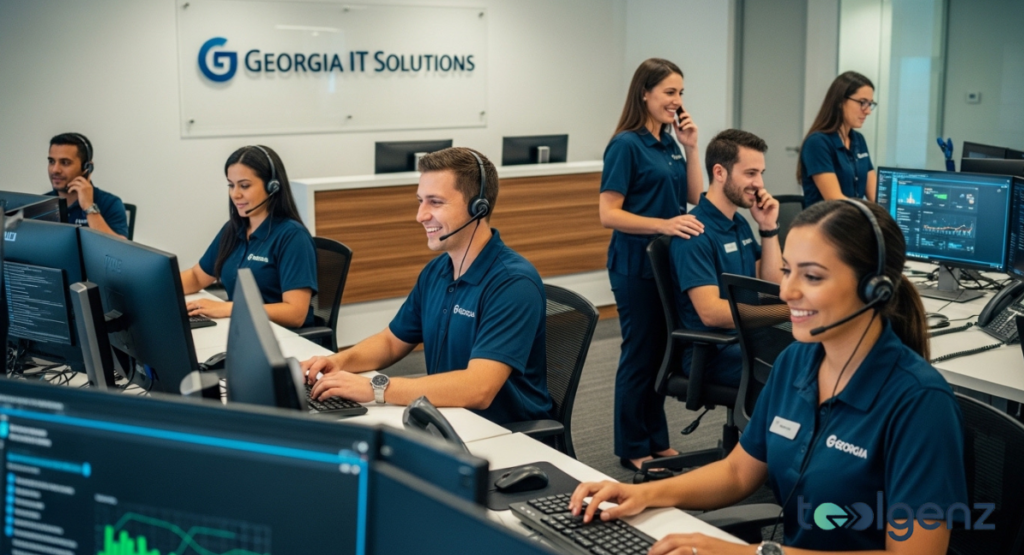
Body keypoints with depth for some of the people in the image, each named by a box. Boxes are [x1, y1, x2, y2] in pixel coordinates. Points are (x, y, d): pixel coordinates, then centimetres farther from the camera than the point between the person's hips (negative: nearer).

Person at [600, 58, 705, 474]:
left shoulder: (669, 142, 10)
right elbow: (609, 214, -18)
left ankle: (656, 439, 26)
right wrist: (663, 224, -28)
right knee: (640, 353, 1)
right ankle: (632, 448, 13)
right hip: (636, 264, -8)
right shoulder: (627, 145, -13)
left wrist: (691, 147, -1)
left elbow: (695, 198, 7)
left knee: (662, 351, 14)